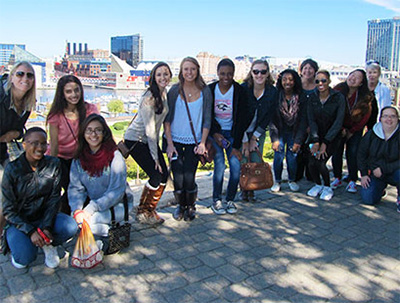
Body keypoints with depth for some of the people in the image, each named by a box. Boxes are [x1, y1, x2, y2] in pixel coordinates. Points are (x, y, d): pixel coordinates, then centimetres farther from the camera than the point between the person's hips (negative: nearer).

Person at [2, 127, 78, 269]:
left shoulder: (54, 164, -5)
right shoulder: (12, 169, -11)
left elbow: (54, 199, -4)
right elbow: (8, 210, -10)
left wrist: (47, 227, -18)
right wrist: (30, 231, -22)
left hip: (44, 217, 2)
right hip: (19, 221, -2)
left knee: (71, 226, -27)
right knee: (24, 258, -26)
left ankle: (48, 244, 2)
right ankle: (19, 243, 8)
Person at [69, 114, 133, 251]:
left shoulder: (114, 156, -15)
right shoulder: (78, 159, 0)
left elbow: (117, 191, -19)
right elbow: (75, 188, -2)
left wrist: (91, 208, -27)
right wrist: (77, 209, -21)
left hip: (117, 205, -5)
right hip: (93, 204, 5)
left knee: (88, 219, -26)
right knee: (77, 218, -20)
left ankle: (110, 240, 1)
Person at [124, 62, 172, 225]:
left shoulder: (164, 93, 2)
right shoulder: (149, 98, -23)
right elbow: (150, 129, -22)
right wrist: (155, 156, -19)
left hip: (150, 140, 8)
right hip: (135, 140, -8)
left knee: (164, 174, 1)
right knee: (156, 176, -12)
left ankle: (150, 210, 18)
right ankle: (142, 213, 7)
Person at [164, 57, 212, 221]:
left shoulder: (205, 91, -1)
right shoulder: (174, 90, -3)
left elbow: (207, 120, 2)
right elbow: (167, 118, -1)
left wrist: (202, 143, -4)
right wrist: (169, 143, -7)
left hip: (194, 141, 0)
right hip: (175, 140, 0)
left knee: (189, 178, -5)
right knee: (178, 178, -2)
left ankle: (191, 206, 23)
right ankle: (181, 205, 27)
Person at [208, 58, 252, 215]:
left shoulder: (240, 91, -8)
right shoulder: (210, 90, -5)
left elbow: (241, 120, -8)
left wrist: (236, 146, -12)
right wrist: (215, 134, -15)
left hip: (232, 133, 1)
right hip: (215, 132, -1)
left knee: (236, 166, -10)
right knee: (219, 166, -13)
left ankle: (230, 200, 11)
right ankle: (216, 201, 5)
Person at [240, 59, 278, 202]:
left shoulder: (272, 92, -10)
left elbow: (267, 118, -4)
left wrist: (254, 138, -6)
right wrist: (245, 141, -15)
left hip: (258, 133, 2)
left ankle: (251, 190, 18)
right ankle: (243, 190, 16)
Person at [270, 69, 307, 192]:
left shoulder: (301, 98, -7)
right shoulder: (275, 96, -8)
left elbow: (303, 121, -6)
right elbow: (272, 119, -7)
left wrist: (298, 140, -10)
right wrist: (274, 139, -14)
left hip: (294, 132, 0)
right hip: (279, 131, 0)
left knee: (292, 157, -7)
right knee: (278, 155, -10)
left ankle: (292, 180, 18)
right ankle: (277, 181, 10)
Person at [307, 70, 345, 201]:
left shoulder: (338, 97, -12)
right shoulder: (312, 98, -2)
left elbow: (338, 122, -14)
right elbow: (311, 120, -6)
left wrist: (325, 143, -18)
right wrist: (315, 141, -17)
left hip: (332, 136, -3)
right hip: (316, 135, 3)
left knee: (320, 163, -18)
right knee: (311, 163, -14)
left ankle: (327, 187, 11)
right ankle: (318, 185, 17)